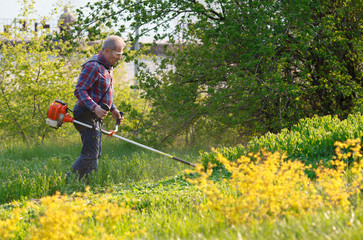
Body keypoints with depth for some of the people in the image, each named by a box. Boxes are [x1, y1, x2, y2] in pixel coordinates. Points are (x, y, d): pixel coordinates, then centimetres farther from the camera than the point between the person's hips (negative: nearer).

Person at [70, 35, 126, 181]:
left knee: (95, 154, 12)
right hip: (86, 116, -10)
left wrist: (113, 110, 20)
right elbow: (79, 91, -22)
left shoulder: (107, 67, 16)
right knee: (90, 154, -14)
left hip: (96, 117, 10)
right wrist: (95, 108, -32)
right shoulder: (93, 67, -17)